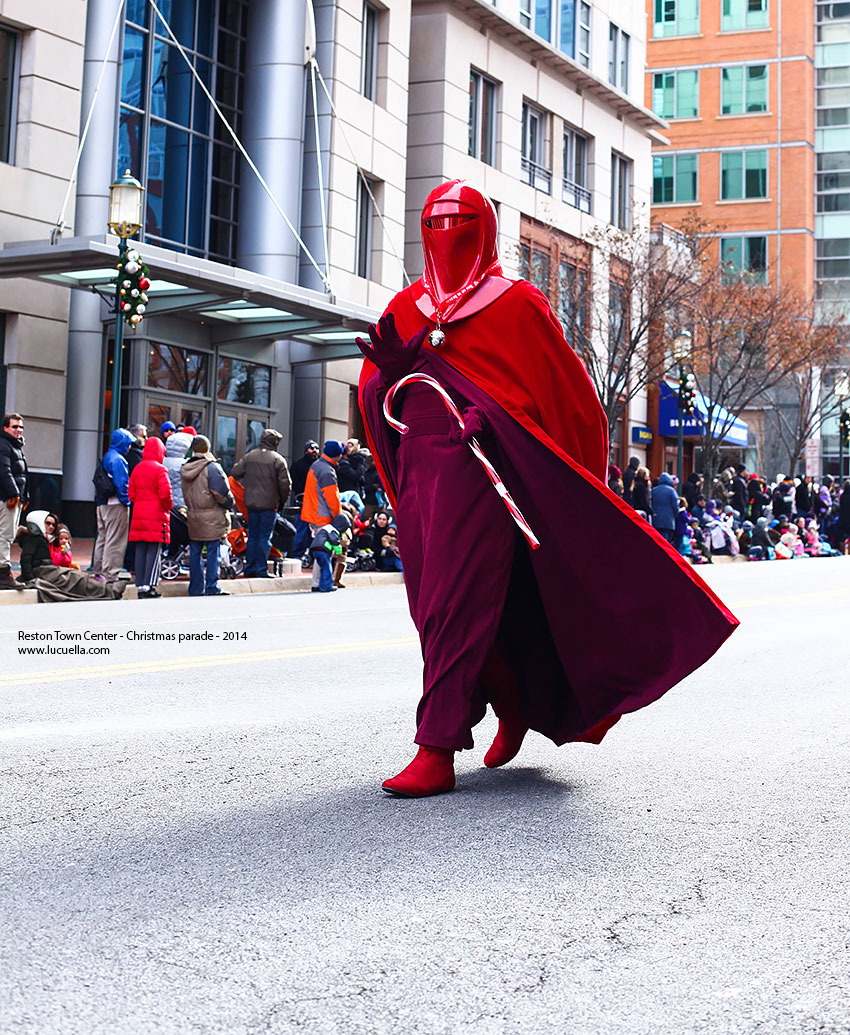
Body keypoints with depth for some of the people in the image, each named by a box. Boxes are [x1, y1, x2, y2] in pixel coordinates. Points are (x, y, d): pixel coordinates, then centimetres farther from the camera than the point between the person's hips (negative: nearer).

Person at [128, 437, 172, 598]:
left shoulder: (137, 468, 9)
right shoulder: (160, 469, -10)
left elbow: (131, 493, 10)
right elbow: (165, 492, -17)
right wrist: (168, 506, 0)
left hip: (138, 515, 6)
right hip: (157, 516, -6)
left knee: (140, 551, 8)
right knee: (154, 552, -3)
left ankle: (140, 586, 9)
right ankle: (148, 587, -7)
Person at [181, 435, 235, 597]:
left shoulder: (185, 469, 8)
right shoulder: (212, 467, -13)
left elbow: (185, 495, 14)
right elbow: (221, 493, -15)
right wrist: (230, 503, 1)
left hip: (192, 517, 6)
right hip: (211, 518, -6)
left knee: (195, 553, 10)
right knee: (213, 553, -1)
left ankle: (196, 589, 14)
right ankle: (211, 588, -1)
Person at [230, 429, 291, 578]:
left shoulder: (249, 456, 4)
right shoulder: (278, 460, -8)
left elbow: (234, 473, 3)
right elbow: (285, 484, -10)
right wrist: (283, 501, 5)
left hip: (251, 503, 4)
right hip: (269, 504, -4)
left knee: (252, 535, 13)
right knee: (265, 537, 1)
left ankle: (250, 569, 15)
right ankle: (261, 570, 0)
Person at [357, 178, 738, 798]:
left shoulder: (517, 303, 7)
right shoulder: (406, 310, 20)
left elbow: (568, 392, 7)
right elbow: (375, 396, 16)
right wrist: (390, 369, -7)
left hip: (479, 463, -6)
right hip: (418, 468, 6)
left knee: (456, 601, -13)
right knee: (432, 603, 8)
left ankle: (438, 752, -14)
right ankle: (514, 706, 30)